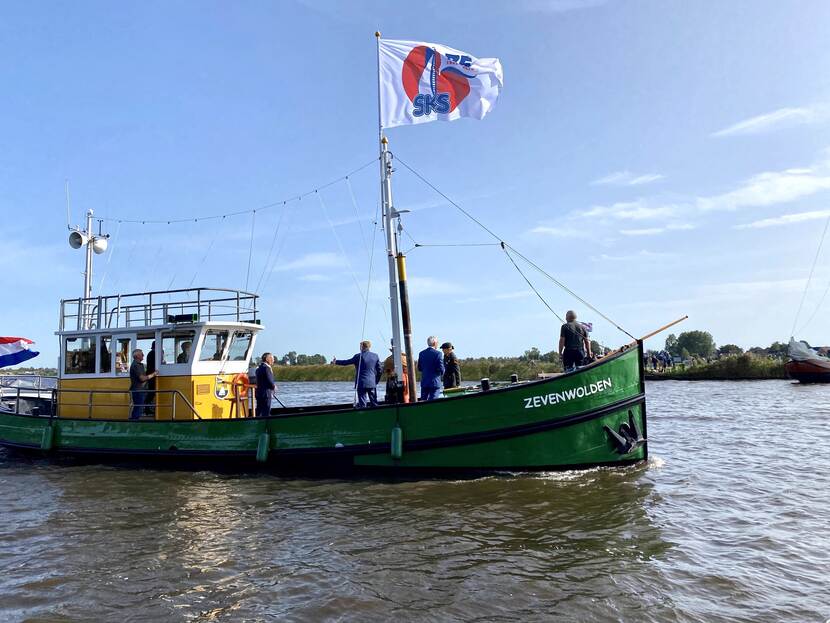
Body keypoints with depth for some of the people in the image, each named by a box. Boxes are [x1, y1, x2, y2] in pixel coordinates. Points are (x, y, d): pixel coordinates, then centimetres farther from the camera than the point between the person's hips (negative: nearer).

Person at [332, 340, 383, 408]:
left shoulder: (359, 356, -7)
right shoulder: (375, 356, 5)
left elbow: (346, 362, 1)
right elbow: (380, 370, 7)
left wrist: (336, 362, 15)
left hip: (362, 383, -4)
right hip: (372, 383, 4)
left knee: (362, 404, -2)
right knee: (374, 403, 9)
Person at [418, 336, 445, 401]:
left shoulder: (421, 353, 5)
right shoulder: (438, 354, -11)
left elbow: (419, 368, 9)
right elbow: (441, 369, -13)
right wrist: (441, 373, 8)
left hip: (424, 382, 5)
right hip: (435, 382, -5)